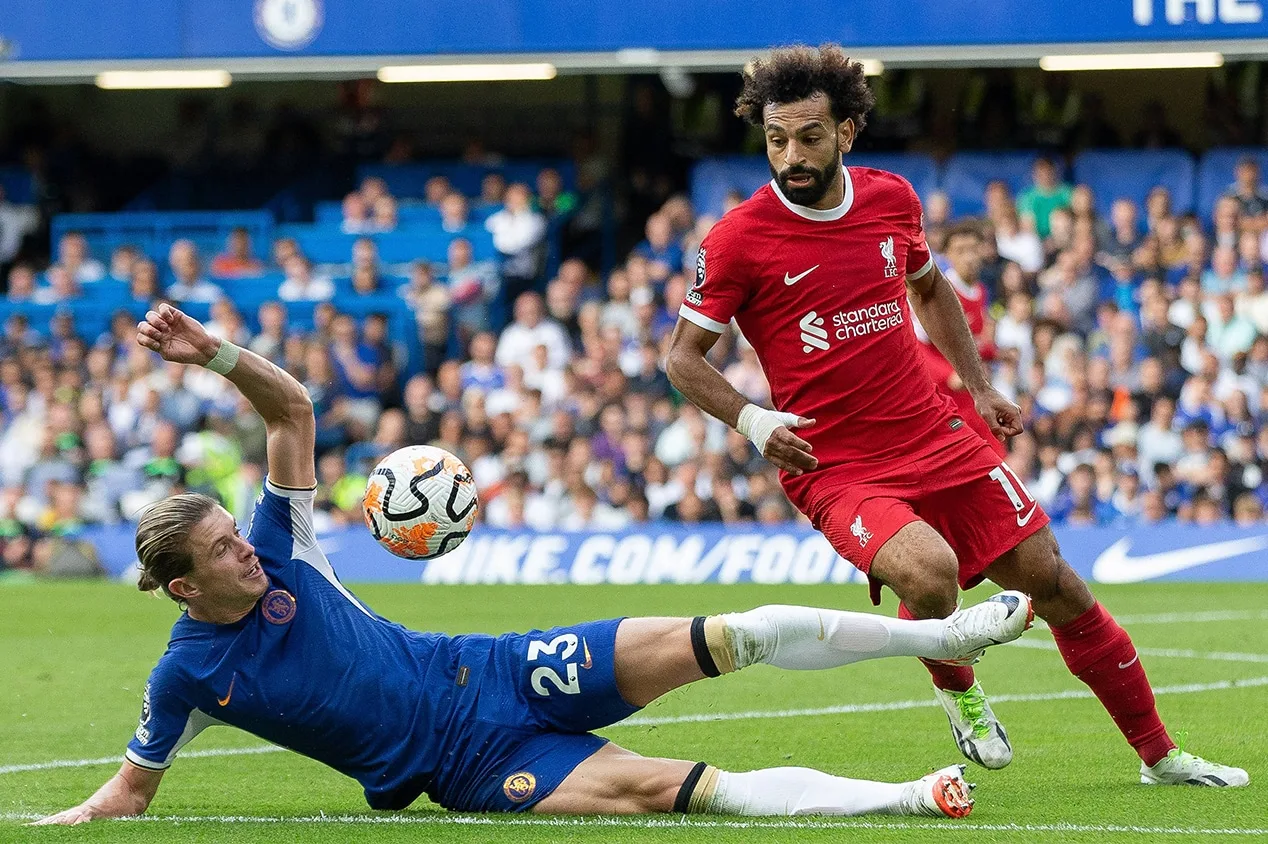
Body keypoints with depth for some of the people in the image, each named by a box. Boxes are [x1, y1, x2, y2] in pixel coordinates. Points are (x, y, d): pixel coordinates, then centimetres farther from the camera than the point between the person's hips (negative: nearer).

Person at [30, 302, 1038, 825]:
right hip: (464, 765, -4)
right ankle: (909, 798, -28)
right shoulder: (188, 674, -8)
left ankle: (942, 632, -3)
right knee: (667, 787, -24)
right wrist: (53, 827, -10)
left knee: (718, 640, -10)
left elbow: (293, 408, 0)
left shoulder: (275, 553, 0)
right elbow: (132, 789, 5)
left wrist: (215, 354, -16)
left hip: (488, 672, 4)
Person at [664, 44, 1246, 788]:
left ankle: (1160, 756, 18)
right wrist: (752, 420, -20)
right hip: (834, 468, -4)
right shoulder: (740, 239, -11)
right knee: (930, 571, -31)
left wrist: (980, 387, 16)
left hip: (938, 439, 5)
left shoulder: (892, 199, 3)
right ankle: (958, 692, 4)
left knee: (1053, 580, 3)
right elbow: (683, 357, -4)